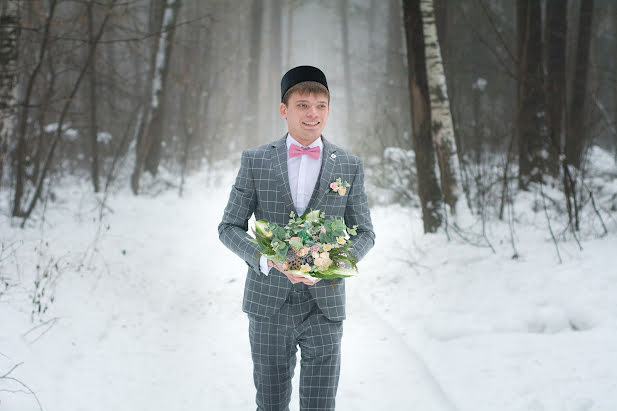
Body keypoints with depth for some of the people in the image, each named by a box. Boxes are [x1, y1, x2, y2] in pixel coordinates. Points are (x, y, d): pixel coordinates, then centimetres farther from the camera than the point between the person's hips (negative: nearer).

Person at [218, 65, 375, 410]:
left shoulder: (350, 166, 5)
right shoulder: (255, 161, 3)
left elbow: (365, 233, 8)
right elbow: (230, 227, 4)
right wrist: (266, 259, -15)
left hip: (324, 307, 0)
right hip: (269, 304, 0)